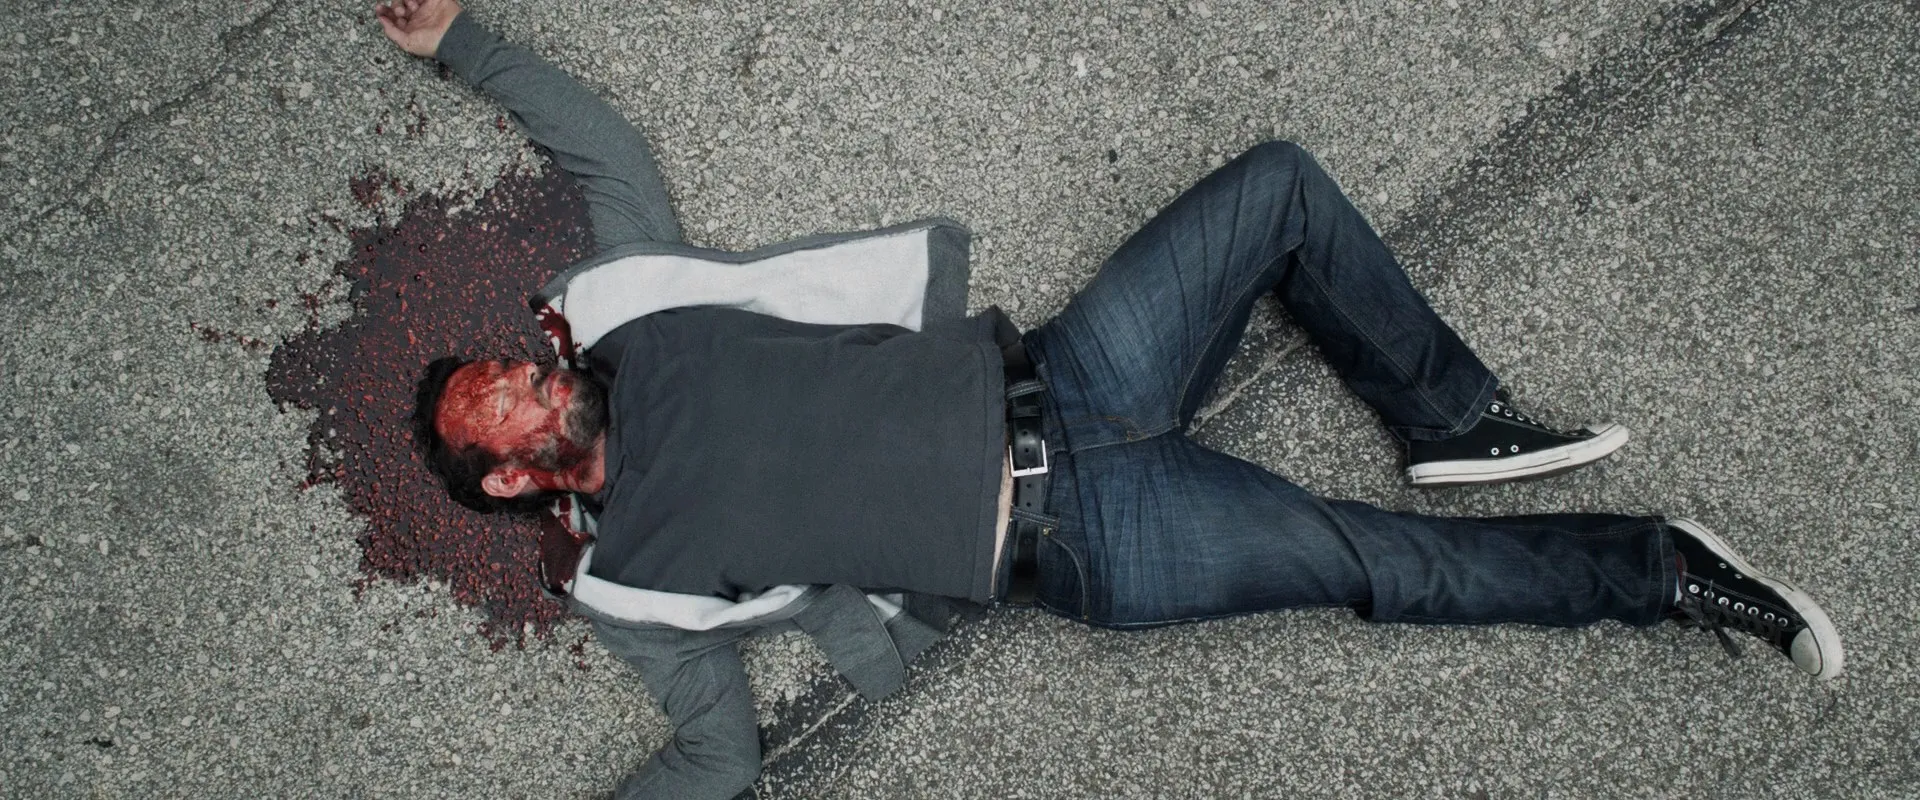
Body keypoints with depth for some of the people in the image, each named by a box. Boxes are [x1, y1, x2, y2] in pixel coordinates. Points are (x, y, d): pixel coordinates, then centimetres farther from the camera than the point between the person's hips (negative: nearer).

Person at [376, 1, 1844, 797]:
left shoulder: (625, 314, 7)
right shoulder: (631, 584, -4)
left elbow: (605, 135, 18)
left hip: (1044, 378, 5)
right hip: (1087, 541, -5)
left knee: (1280, 186, -5)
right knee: (1380, 563, -9)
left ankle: (1457, 423, 12)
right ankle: (1666, 575, 14)